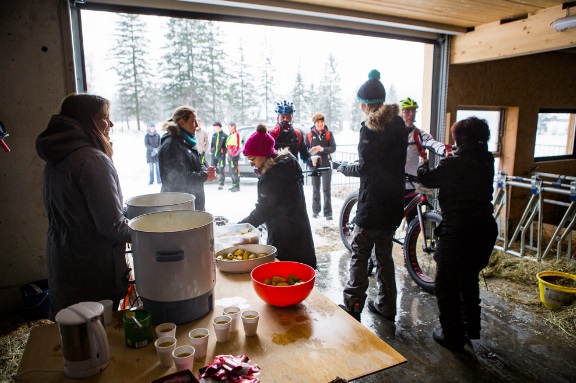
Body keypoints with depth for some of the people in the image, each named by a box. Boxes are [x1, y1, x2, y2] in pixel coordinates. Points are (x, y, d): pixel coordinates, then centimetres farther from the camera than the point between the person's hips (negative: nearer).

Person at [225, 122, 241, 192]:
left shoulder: (236, 134, -13)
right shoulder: (230, 135, 18)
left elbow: (238, 146, -19)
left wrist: (233, 154, -21)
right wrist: (228, 150, 17)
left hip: (234, 155, -10)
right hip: (230, 155, 10)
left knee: (234, 171, -11)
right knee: (231, 171, 14)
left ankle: (237, 186, -7)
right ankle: (234, 185, 21)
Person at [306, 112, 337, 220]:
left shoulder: (328, 133, 1)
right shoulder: (310, 134, 2)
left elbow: (333, 148, -5)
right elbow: (305, 148, 5)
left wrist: (323, 149, -20)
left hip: (326, 165, -1)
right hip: (314, 165, 1)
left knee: (326, 190, -2)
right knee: (315, 189, 12)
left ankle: (328, 213, 3)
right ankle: (316, 210, 26)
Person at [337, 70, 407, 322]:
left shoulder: (369, 128, -14)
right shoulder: (398, 124, 8)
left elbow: (365, 168, -17)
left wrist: (345, 168, 0)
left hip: (372, 205, -7)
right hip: (394, 203, 8)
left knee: (359, 255, 3)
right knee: (384, 254, 17)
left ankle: (353, 306, 10)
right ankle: (386, 306, 26)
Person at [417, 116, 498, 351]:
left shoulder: (453, 164, -16)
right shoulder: (487, 162, 3)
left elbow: (427, 179, -1)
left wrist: (423, 163, 20)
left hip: (457, 231, -7)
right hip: (485, 230, 8)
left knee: (446, 285, 8)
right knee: (469, 279, 25)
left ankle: (452, 336, 18)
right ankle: (471, 328, 38)